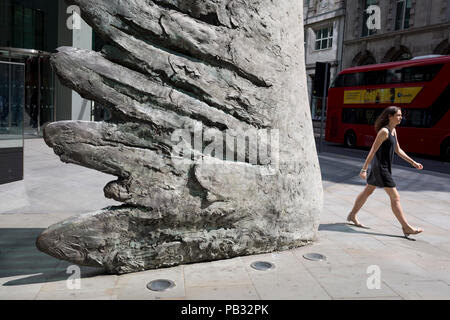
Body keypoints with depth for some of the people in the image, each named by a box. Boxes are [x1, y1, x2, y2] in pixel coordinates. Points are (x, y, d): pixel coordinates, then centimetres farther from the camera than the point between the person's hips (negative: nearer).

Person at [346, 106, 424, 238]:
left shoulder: (393, 130, 11)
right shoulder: (384, 131, -17)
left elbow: (398, 150, 19)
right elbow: (373, 151, -19)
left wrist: (413, 162, 17)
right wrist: (364, 169, -20)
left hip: (384, 167, 10)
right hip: (380, 167, -10)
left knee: (368, 191, 18)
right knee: (395, 197, -6)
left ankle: (352, 215, 31)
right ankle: (406, 227, 1)